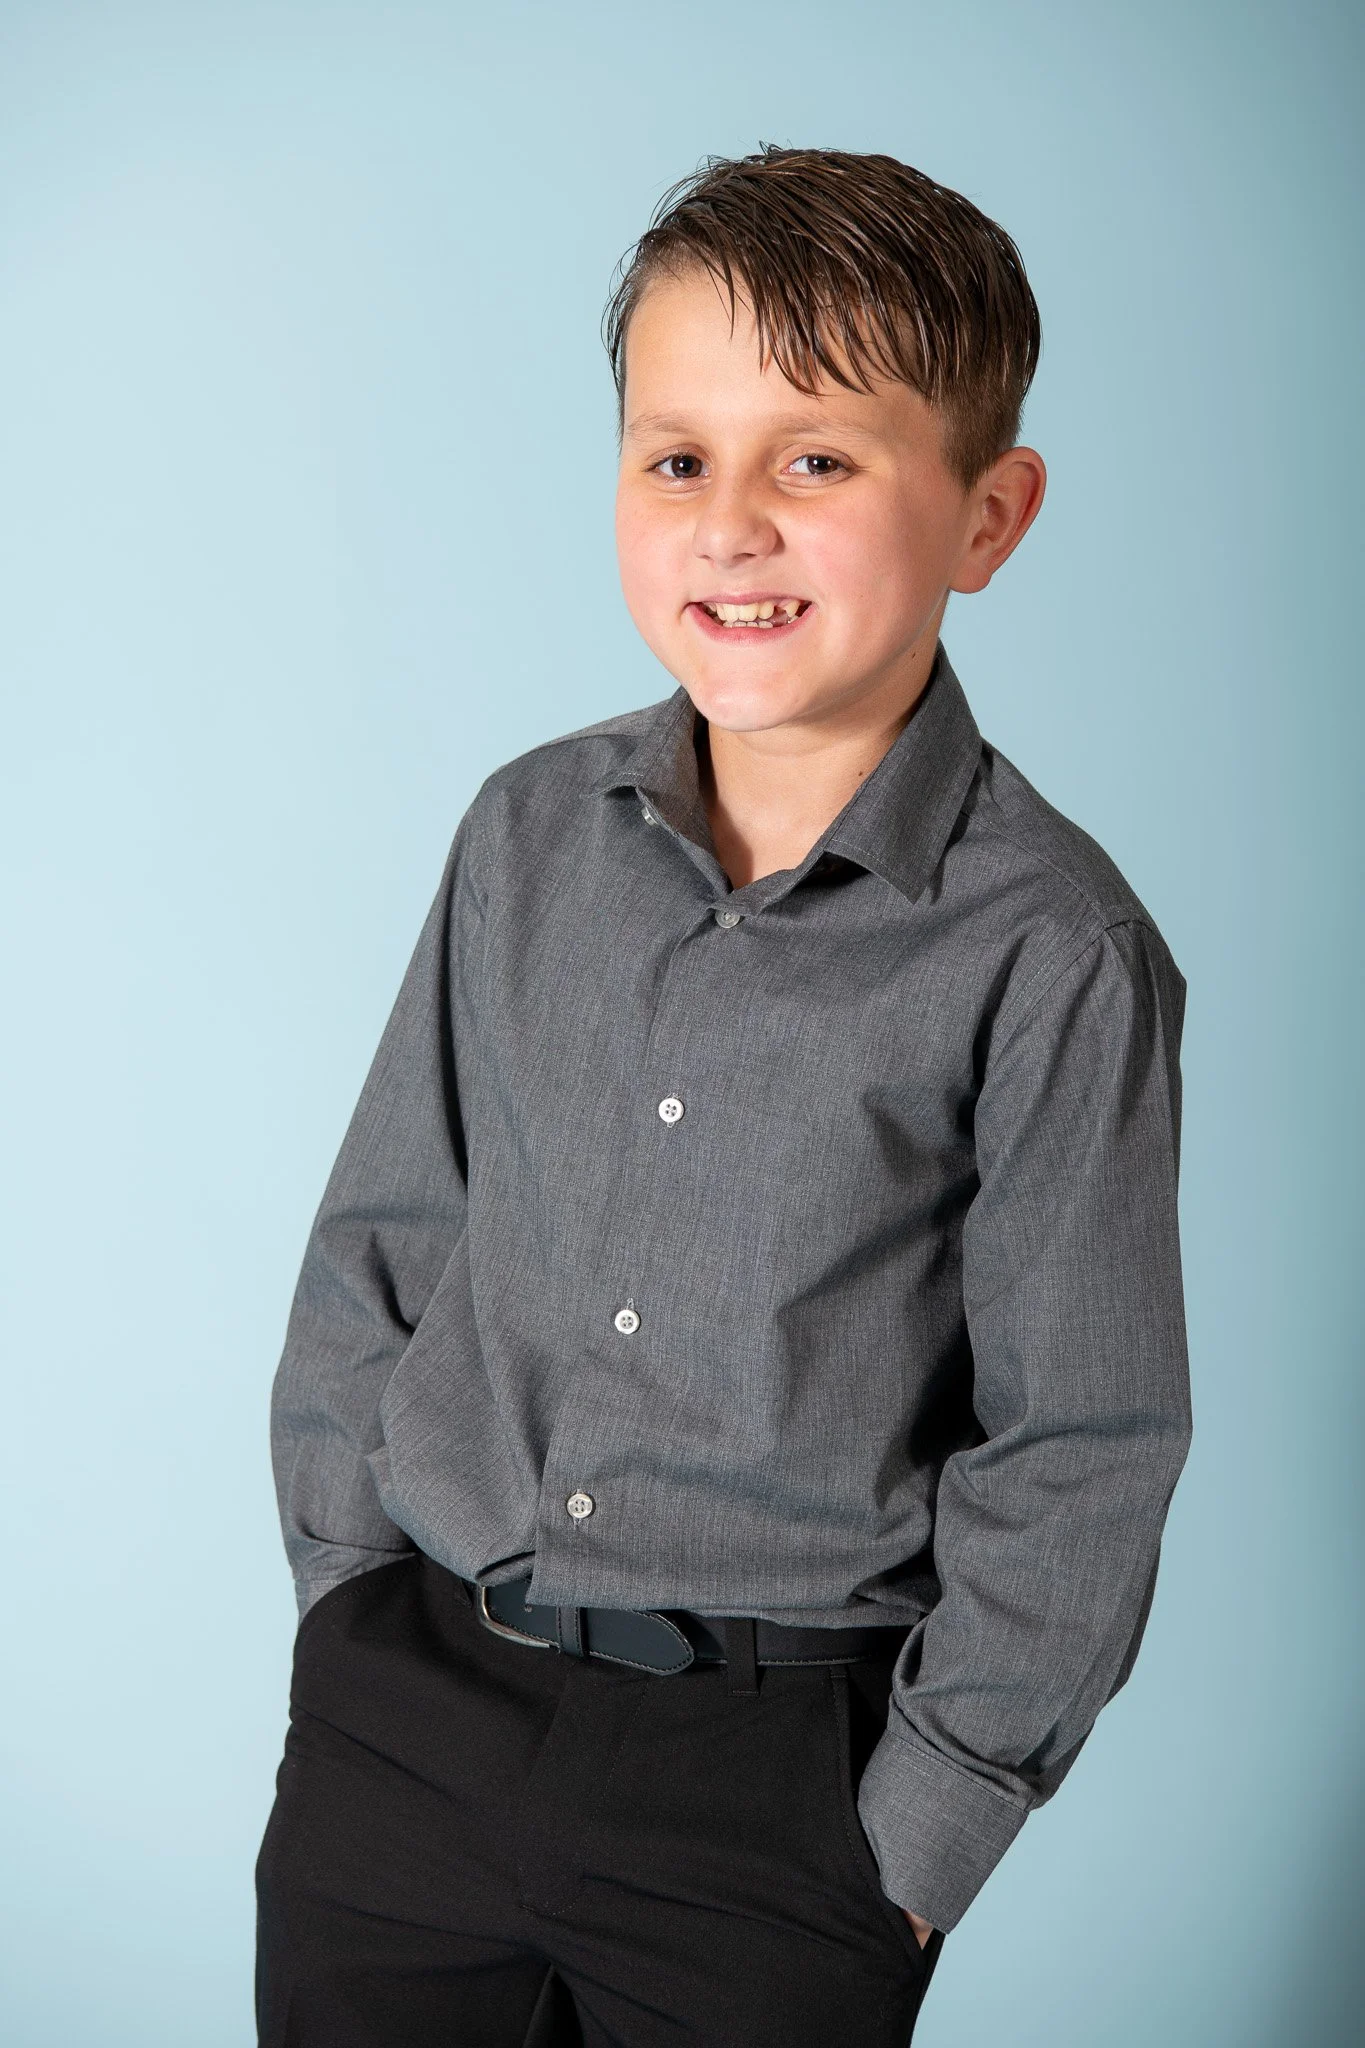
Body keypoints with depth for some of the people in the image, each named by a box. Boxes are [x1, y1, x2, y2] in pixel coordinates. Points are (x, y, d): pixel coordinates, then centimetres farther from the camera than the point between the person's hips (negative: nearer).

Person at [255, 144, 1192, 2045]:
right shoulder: (529, 836, 0)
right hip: (401, 1715, 4)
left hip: (775, 1774, -3)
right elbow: (379, 1246, 8)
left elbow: (1077, 1455, -8)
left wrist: (919, 1831, -7)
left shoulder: (1054, 954, -13)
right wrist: (351, 1587, 5)